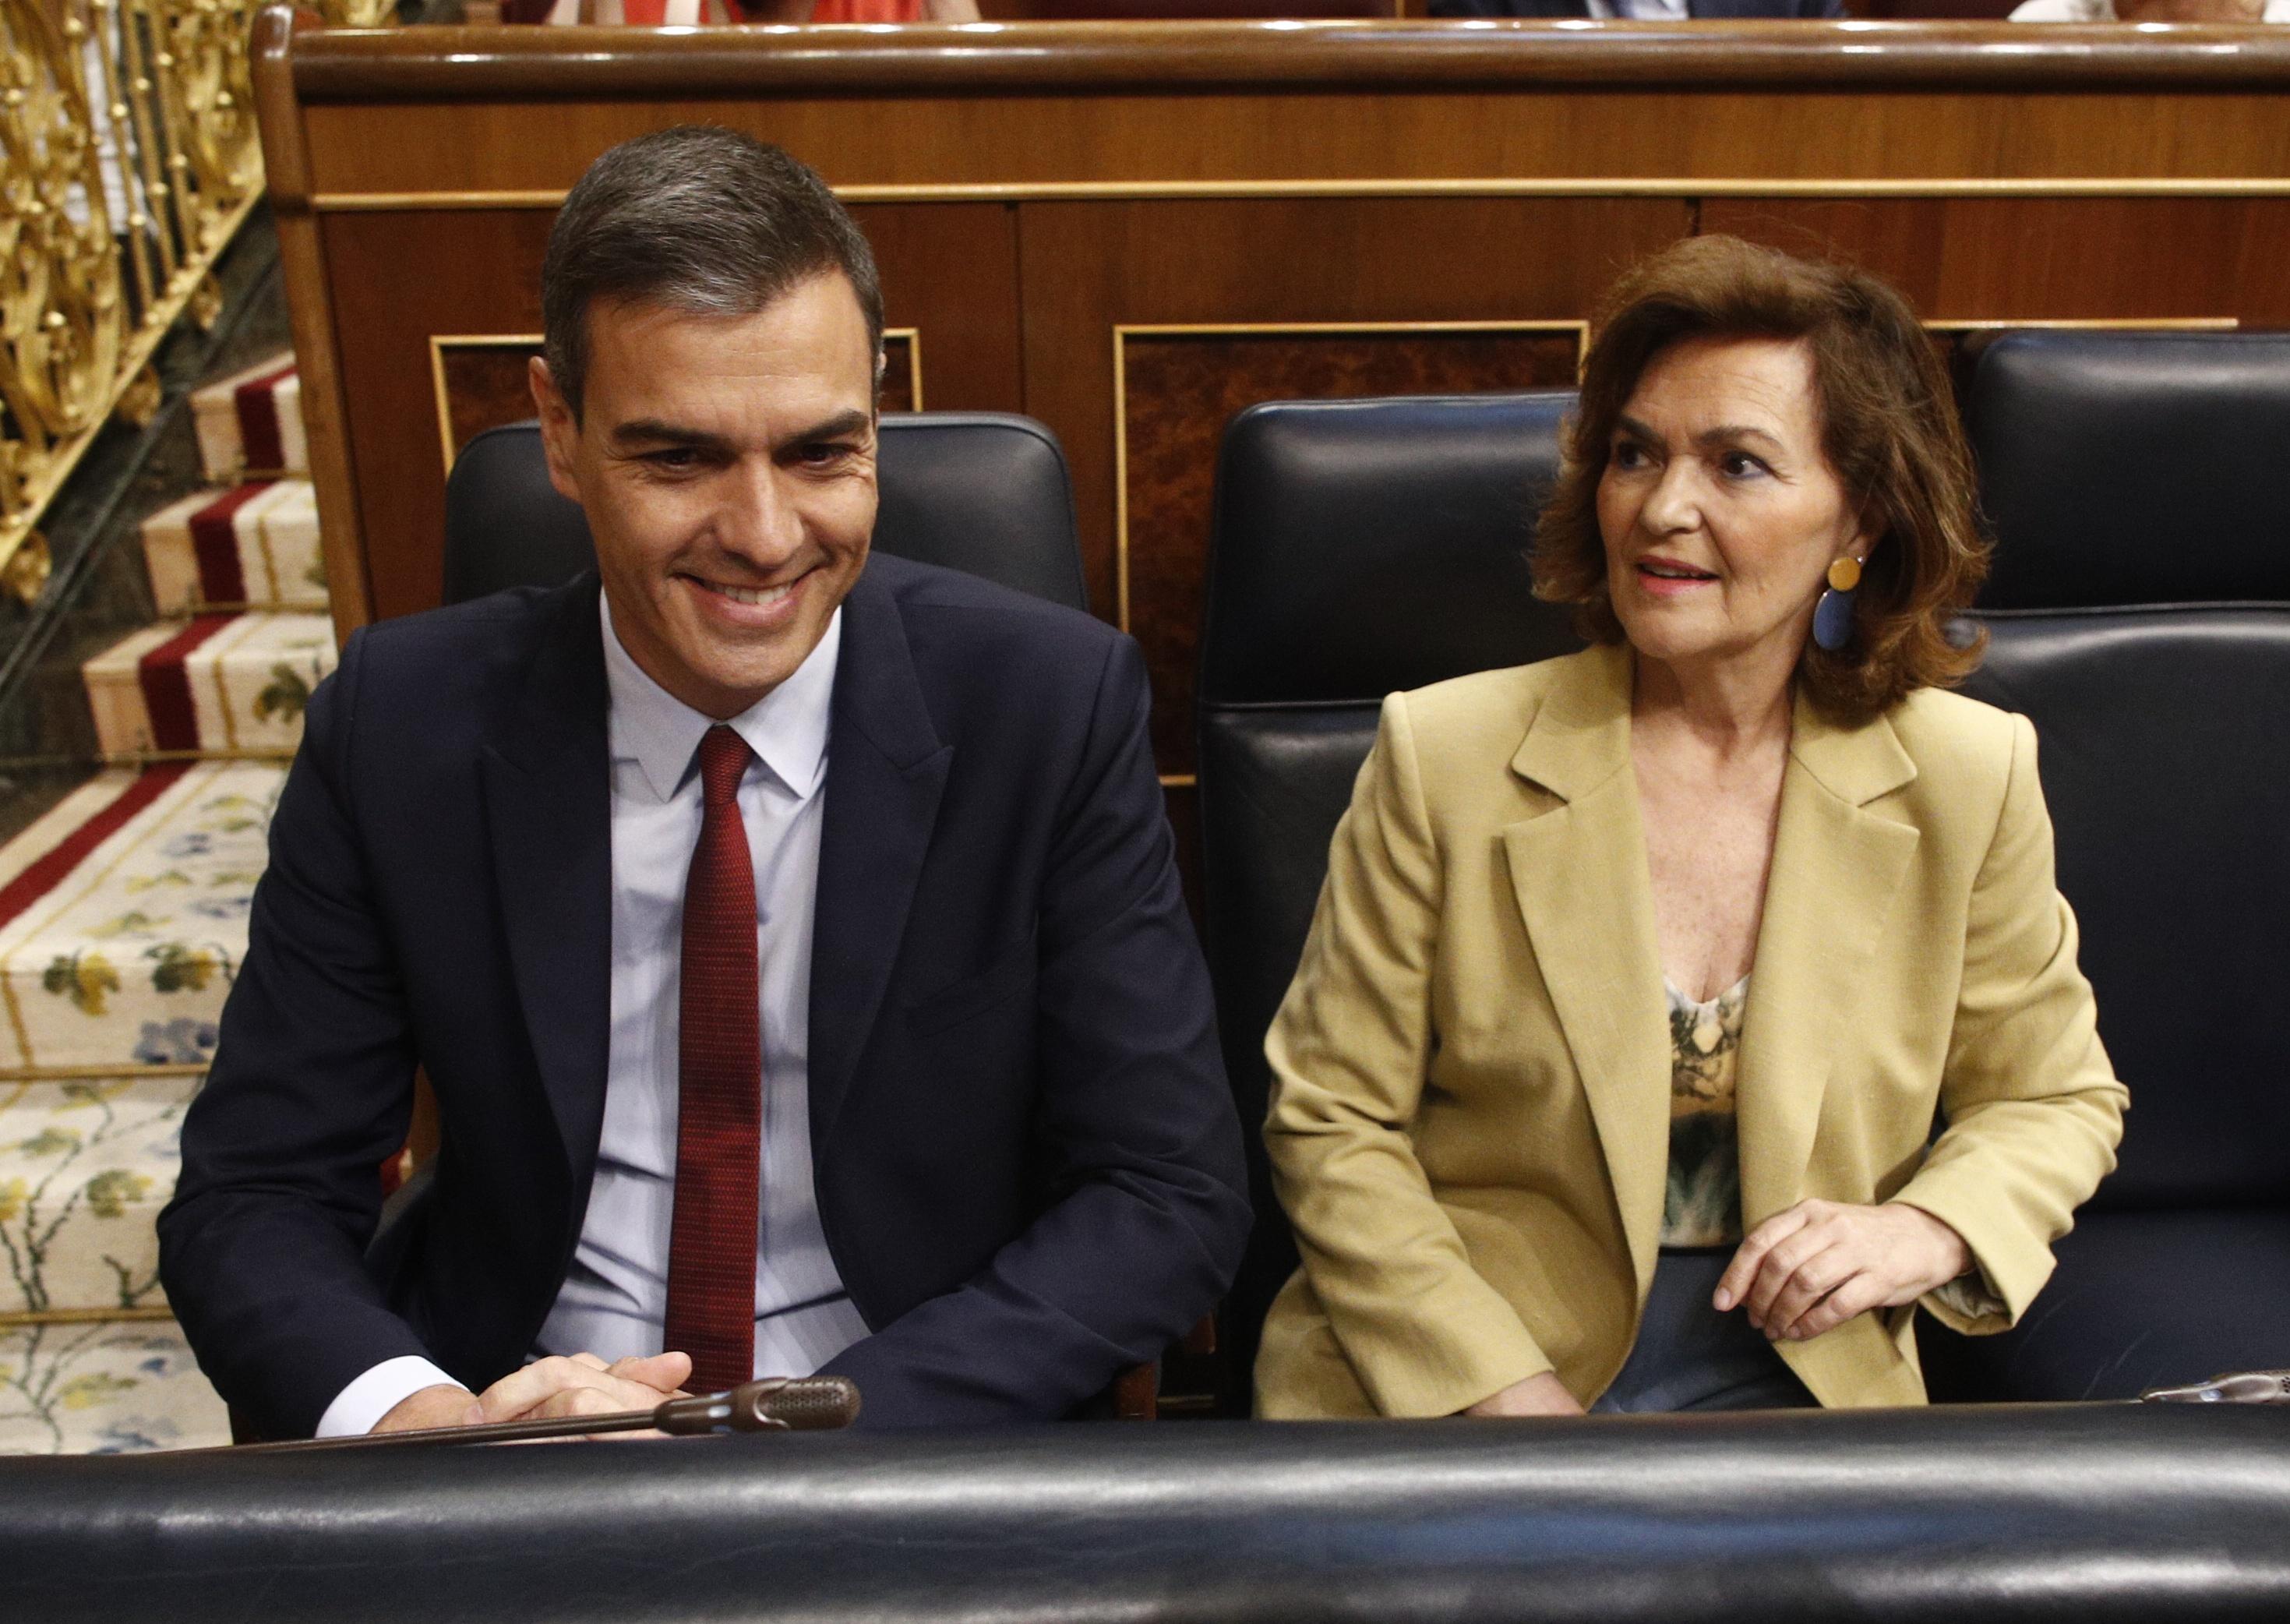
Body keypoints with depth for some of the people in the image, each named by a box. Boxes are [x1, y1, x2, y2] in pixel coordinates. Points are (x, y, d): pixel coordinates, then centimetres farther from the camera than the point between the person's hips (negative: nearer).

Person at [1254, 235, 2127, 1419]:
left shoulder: (1967, 780, -1)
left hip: (1799, 1382, 3)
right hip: (1443, 1389, -2)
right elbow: (1331, 1118, -3)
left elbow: (2056, 1100, 13)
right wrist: (1503, 1391, -12)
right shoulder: (1442, 755, -7)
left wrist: (1926, 1234, -8)